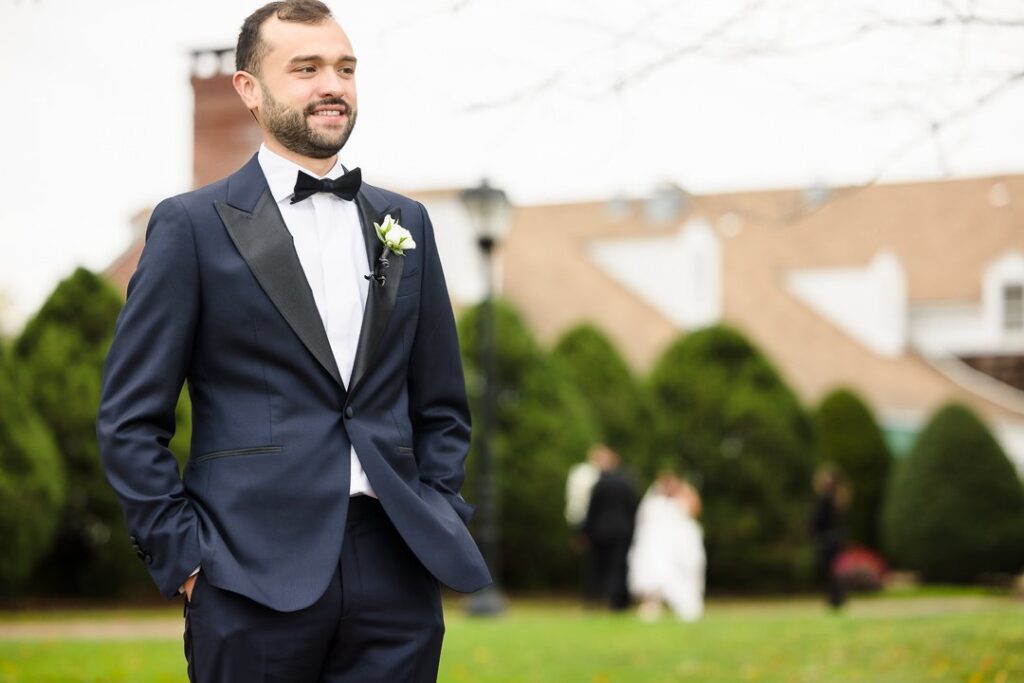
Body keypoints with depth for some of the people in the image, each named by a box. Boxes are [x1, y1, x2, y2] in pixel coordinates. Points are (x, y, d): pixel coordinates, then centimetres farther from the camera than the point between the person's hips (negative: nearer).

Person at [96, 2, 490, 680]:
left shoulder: (405, 223, 14)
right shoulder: (192, 225, 1)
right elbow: (131, 419, -1)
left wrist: (439, 525, 7)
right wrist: (183, 555, -7)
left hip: (396, 574, 4)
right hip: (255, 581, -3)